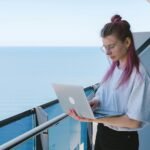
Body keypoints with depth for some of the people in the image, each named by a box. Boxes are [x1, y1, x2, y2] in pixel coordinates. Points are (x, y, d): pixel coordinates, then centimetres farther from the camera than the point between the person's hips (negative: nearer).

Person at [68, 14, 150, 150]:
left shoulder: (139, 75, -20)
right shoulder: (113, 68, 3)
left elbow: (133, 121, -23)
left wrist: (94, 119, -31)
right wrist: (94, 103, -13)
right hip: (102, 133, 6)